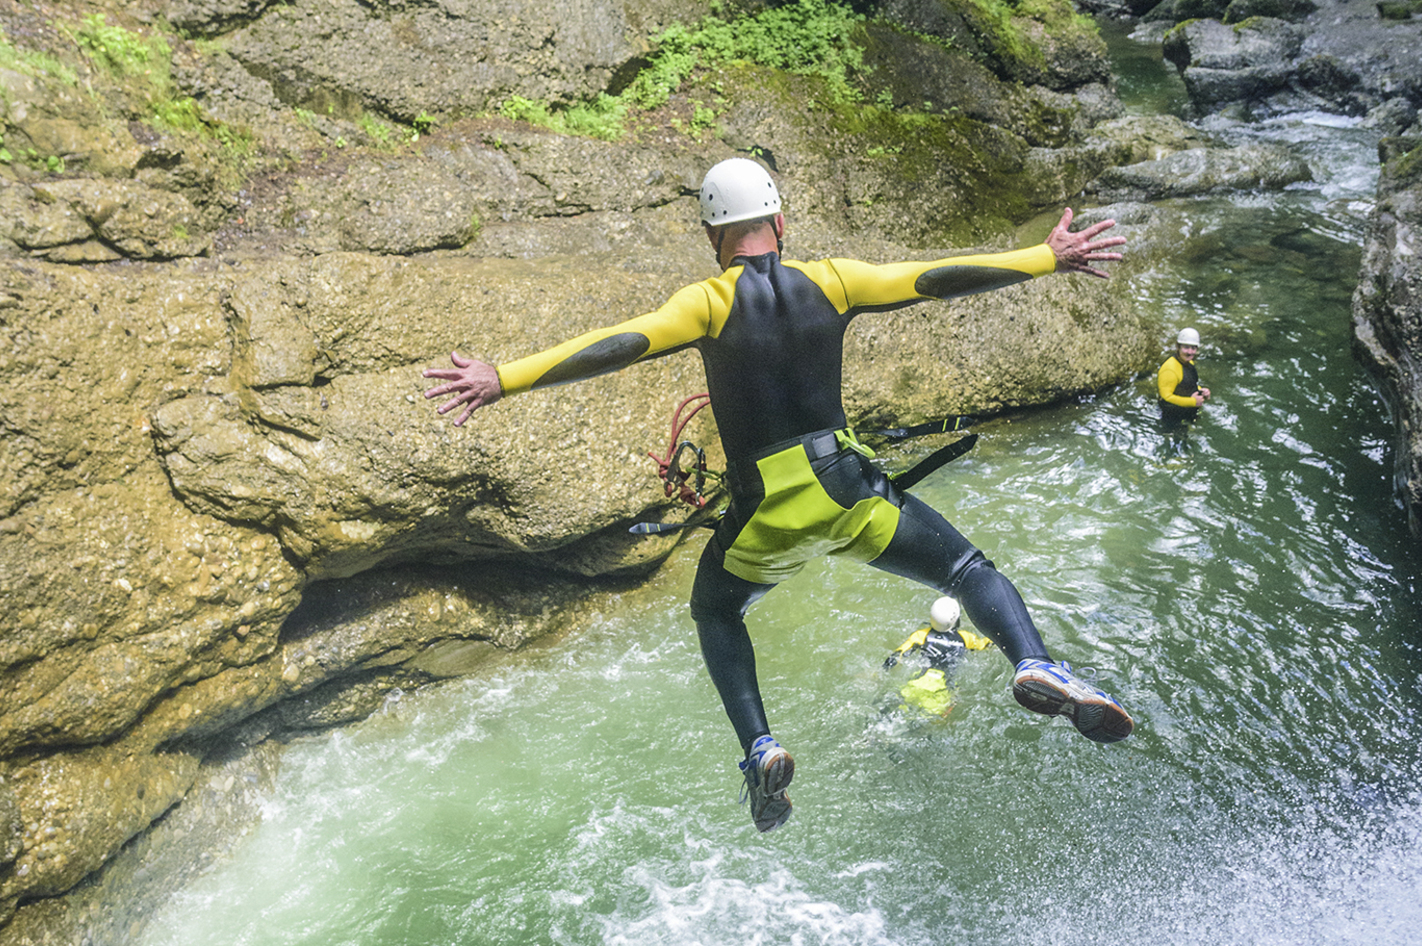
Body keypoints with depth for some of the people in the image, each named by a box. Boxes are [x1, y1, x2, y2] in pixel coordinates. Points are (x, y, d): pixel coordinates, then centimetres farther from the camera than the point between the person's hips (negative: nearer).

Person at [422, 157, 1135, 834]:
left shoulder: (709, 301, -5)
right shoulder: (828, 281, 2)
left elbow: (620, 344, -17)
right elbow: (938, 279, 5)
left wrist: (504, 380, -20)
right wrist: (1048, 259, 14)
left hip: (765, 515, -1)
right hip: (850, 493, 1)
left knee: (715, 612, 26)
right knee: (969, 570, 17)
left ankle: (759, 748, 10)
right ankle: (1034, 667, -12)